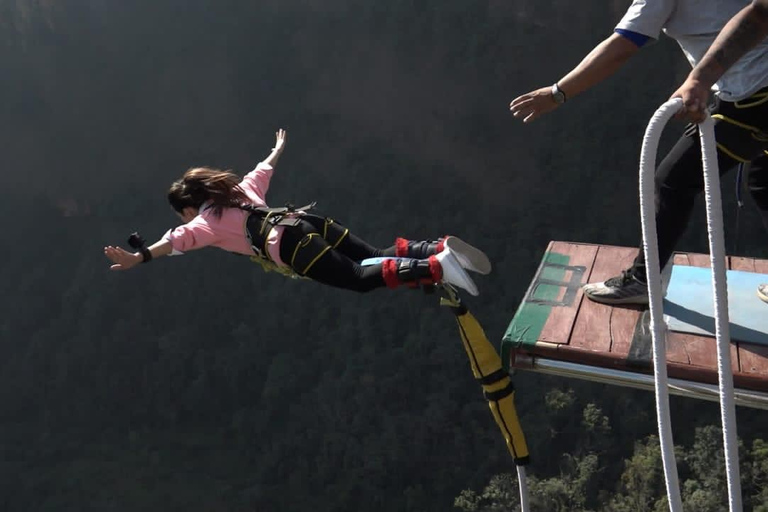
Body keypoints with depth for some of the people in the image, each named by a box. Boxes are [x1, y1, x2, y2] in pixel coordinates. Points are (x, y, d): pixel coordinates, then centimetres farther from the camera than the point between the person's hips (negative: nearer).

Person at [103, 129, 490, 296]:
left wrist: (140, 256, -17)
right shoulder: (239, 191, 29)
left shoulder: (207, 219, 10)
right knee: (377, 258, 6)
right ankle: (440, 249, -13)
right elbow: (262, 171, 45)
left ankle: (437, 268, -30)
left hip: (290, 243, -7)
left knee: (362, 278, -14)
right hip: (307, 221, 7)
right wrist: (277, 151, 64)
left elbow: (181, 238, -9)